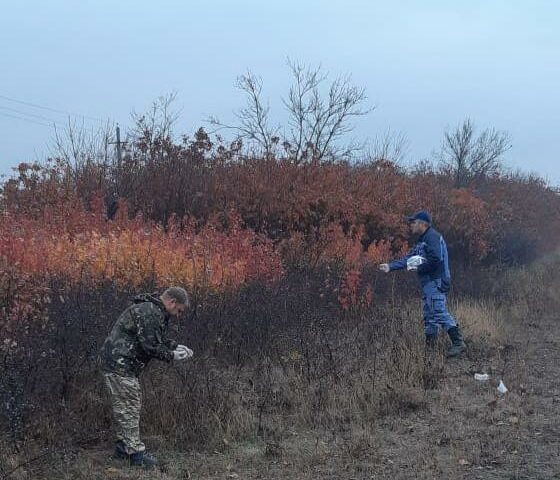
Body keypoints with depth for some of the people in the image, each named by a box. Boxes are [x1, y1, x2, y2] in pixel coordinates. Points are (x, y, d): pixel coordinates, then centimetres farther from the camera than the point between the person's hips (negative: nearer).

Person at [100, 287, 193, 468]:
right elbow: (150, 346, -22)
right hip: (120, 364, -11)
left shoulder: (155, 311, 15)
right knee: (129, 406, -6)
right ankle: (136, 453, -1)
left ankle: (123, 446, 27)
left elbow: (157, 339, 26)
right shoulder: (150, 313, -20)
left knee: (122, 406, 17)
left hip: (118, 363, 11)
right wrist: (172, 356, -9)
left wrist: (176, 346, 13)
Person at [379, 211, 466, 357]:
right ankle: (429, 346, 17)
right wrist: (390, 266, 14)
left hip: (436, 282, -11)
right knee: (429, 316, 12)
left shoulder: (432, 237, -10)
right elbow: (408, 258, 21)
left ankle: (458, 343, -19)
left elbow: (436, 260, -22)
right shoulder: (422, 240, 22)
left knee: (440, 313, -17)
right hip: (429, 283, 11)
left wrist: (419, 268, -12)